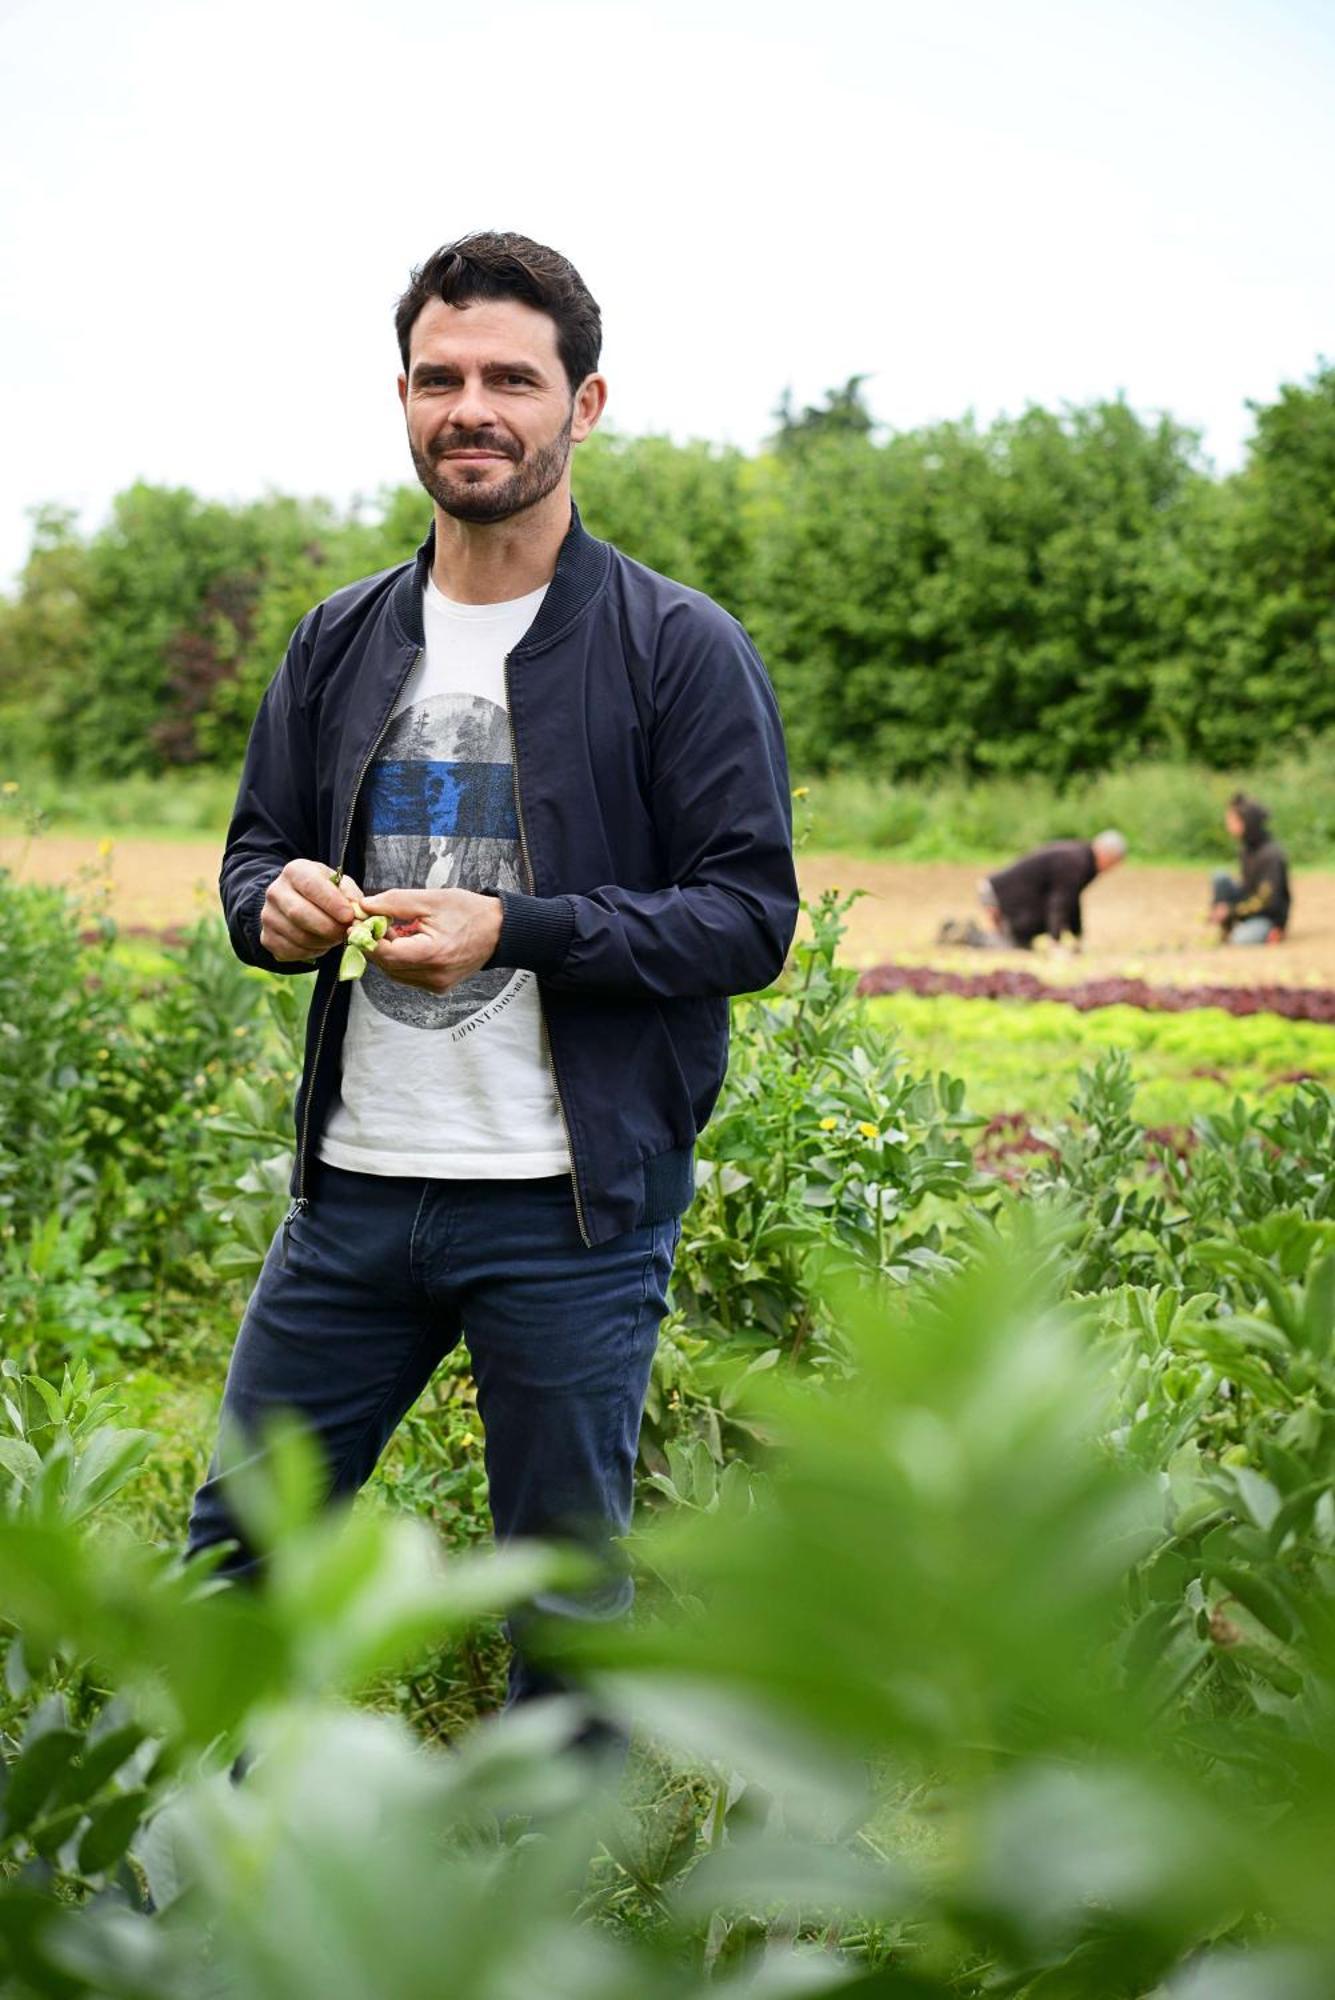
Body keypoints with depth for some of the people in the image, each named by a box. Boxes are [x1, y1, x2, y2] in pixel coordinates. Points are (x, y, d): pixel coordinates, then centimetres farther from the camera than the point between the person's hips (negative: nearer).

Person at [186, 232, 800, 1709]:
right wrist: (278, 903, -6)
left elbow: (751, 914, -9)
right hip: (353, 1185, 5)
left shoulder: (680, 650, -5)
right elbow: (254, 853, 19)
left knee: (567, 1590, 7)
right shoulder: (341, 641, 11)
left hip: (571, 1210, -5)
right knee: (236, 1546, 13)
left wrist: (514, 932, -21)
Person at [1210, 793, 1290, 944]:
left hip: (1271, 916, -8)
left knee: (1242, 939, -35)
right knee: (1220, 879, -12)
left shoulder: (1271, 854, -23)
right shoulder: (1245, 850, 2)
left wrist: (1231, 911, -24)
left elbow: (1267, 900, -25)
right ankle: (1224, 933, -6)